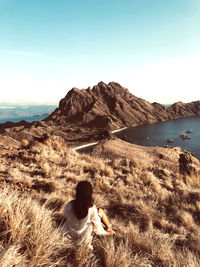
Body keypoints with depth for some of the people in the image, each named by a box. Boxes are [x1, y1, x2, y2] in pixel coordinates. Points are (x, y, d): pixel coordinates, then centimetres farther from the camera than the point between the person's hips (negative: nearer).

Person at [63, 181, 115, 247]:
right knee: (100, 211, 13)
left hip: (71, 234, 3)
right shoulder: (92, 209, -31)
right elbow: (98, 230, -19)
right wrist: (106, 232, 3)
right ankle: (109, 229, 39)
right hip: (84, 237, -3)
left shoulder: (68, 206, -25)